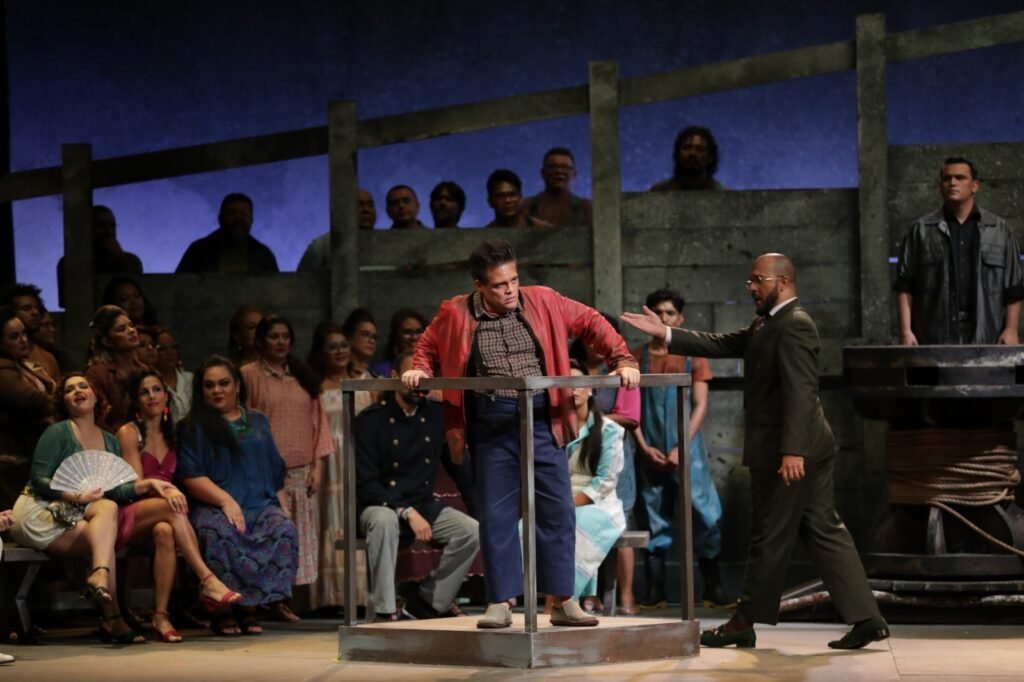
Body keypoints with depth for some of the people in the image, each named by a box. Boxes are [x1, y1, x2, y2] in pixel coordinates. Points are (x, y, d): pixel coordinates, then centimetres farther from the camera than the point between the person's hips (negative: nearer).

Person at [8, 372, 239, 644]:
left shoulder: (110, 441, 19)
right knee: (107, 507, -38)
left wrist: (149, 484, -5)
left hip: (99, 519, 6)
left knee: (170, 505, -7)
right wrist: (76, 497, -23)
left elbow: (116, 490, 11)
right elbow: (38, 479, -8)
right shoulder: (57, 433, 2)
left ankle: (206, 580, -20)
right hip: (55, 514, -6)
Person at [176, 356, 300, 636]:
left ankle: (249, 608, -24)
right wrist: (225, 500, -17)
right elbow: (191, 477, -1)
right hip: (213, 506, -3)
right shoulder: (193, 427, 12)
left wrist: (284, 509, 7)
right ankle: (223, 611, -25)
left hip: (261, 504, 3)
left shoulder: (258, 422, 25)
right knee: (220, 533, -39)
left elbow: (276, 473, 24)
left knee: (284, 530, -31)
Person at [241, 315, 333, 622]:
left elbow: (318, 420, 14)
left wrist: (317, 465, 4)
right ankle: (271, 600, -8)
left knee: (298, 537, 1)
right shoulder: (249, 375, 3)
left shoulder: (303, 376, 16)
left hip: (302, 471, 4)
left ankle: (282, 599, 5)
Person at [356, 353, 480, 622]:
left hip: (424, 505, 5)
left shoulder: (436, 415, 6)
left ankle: (429, 599, -2)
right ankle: (385, 612, -32)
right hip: (382, 505, -5)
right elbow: (365, 484, -13)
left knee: (473, 530, -18)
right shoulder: (372, 419, -7)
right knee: (384, 521, -38)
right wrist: (407, 513, -21)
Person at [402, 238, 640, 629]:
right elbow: (428, 347, 17)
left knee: (557, 511, 1)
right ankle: (501, 603, 10)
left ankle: (562, 601, 9)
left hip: (541, 421, 1)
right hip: (491, 429, -1)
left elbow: (591, 323, 10)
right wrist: (420, 370, -2)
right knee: (496, 515, 2)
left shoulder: (542, 302, 3)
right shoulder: (456, 314, 1)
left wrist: (621, 359, 1)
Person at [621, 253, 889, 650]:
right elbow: (722, 345, 16)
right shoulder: (766, 325, 17)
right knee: (824, 532, 8)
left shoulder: (794, 325, -15)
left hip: (789, 452, -10)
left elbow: (800, 392, -22)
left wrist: (792, 450, -27)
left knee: (770, 537, 1)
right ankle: (865, 618, 6)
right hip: (804, 450, 10)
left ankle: (745, 624, 12)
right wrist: (665, 334, 9)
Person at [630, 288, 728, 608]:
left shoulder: (693, 357, 5)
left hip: (687, 451, -1)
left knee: (704, 517, -5)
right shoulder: (637, 358, 8)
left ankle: (713, 588, 0)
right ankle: (655, 591, 6)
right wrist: (644, 447, -5)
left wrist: (682, 447, -10)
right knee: (654, 521, 3)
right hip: (650, 453, 1)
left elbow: (701, 405, 0)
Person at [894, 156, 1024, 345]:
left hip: (986, 337, 1)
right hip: (935, 338, -1)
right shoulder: (921, 230, 9)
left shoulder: (999, 230, 11)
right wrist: (906, 330, -3)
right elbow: (905, 286, 6)